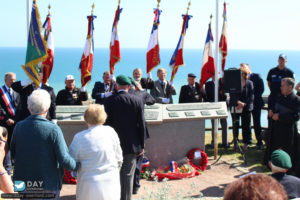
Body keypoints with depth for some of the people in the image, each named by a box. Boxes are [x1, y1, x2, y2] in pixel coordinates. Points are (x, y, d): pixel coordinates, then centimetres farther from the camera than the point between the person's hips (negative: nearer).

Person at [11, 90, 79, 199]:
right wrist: (77, 166, -2)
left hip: (23, 182, 4)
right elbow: (64, 159, -20)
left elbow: (13, 155, 5)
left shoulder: (19, 126, -5)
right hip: (48, 185, -4)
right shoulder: (53, 129, -18)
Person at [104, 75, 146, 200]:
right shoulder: (137, 101, -5)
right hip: (132, 144, 1)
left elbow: (106, 123, -5)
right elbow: (142, 124, -3)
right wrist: (141, 145, 5)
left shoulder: (109, 101, -8)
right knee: (128, 175, 9)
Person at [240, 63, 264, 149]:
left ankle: (259, 142, 7)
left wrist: (253, 99, -14)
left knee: (257, 123, -2)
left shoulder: (256, 76, 0)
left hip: (255, 104, -3)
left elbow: (261, 89, -7)